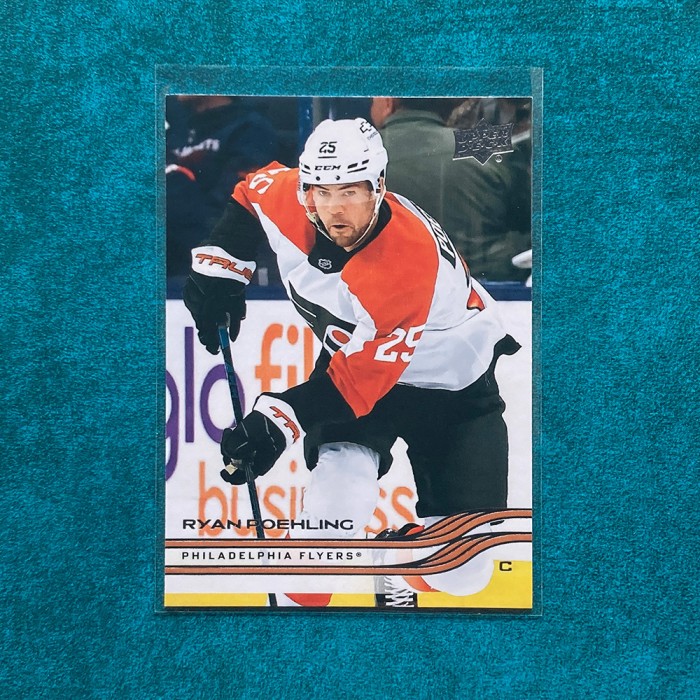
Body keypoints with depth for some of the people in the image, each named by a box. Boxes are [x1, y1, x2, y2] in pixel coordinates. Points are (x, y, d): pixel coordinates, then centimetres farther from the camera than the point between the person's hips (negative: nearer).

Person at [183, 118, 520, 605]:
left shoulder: (412, 259, -35)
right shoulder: (288, 201, -19)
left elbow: (362, 374, -31)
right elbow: (253, 192, 6)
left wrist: (280, 420, -36)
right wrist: (220, 266, 0)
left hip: (451, 382, -3)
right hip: (353, 351, 4)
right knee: (339, 485, -21)